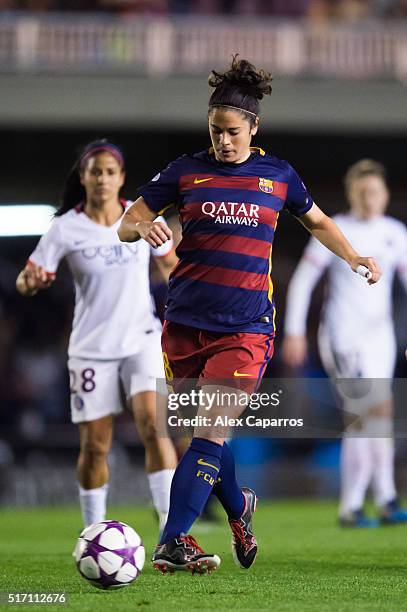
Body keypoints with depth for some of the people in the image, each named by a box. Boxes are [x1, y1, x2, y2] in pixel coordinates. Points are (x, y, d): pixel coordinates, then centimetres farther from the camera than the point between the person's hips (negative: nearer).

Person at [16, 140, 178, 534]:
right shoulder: (65, 228, -6)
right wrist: (31, 280, -29)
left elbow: (168, 261, 17)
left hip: (142, 339, 0)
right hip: (91, 348, 0)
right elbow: (27, 280, -7)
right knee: (94, 446, 1)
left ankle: (171, 528, -19)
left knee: (153, 425, -19)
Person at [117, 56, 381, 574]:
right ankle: (238, 506, 35)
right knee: (205, 431, 8)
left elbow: (318, 222, 25)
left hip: (247, 325, -1)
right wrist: (143, 227, -17)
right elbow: (125, 225, 6)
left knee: (210, 432, -13)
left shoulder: (278, 175, 8)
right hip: (186, 321, 1)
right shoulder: (186, 171, 5)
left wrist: (353, 258, 11)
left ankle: (173, 541, -16)